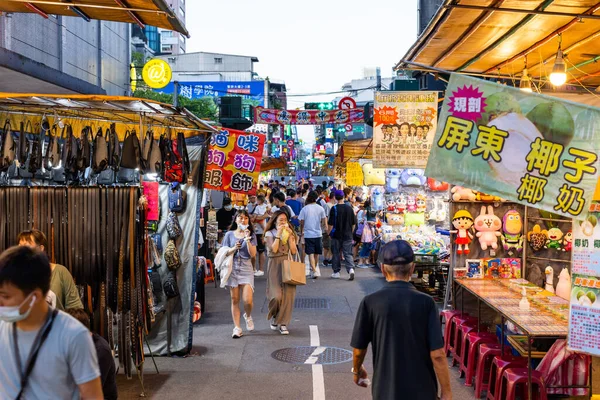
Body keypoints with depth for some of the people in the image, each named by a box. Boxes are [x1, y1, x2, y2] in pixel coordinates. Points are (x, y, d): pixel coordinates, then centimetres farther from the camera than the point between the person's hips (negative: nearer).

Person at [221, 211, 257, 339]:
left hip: (246, 268, -1)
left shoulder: (251, 235, 7)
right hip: (232, 267, 1)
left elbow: (253, 254, -3)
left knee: (248, 300, -11)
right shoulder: (229, 234, 8)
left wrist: (247, 239, -12)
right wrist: (235, 248, -13)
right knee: (234, 300, 2)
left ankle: (248, 316, 22)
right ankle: (237, 327, 8)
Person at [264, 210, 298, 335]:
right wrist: (278, 234, -12)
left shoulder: (290, 233, 11)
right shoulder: (270, 234, 3)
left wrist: (289, 235, -7)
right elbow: (274, 249, -14)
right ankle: (274, 317, 18)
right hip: (275, 265, -3)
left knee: (288, 295, -5)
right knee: (276, 296, -12)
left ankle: (283, 323, 4)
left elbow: (294, 251, -2)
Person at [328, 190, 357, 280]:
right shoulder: (349, 208, 1)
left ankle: (336, 272, 15)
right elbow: (354, 223, 8)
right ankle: (351, 269, -16)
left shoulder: (334, 209, -11)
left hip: (336, 235, -2)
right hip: (347, 235, 2)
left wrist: (329, 232, 5)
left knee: (336, 254, 9)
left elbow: (331, 224, -10)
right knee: (348, 253, 5)